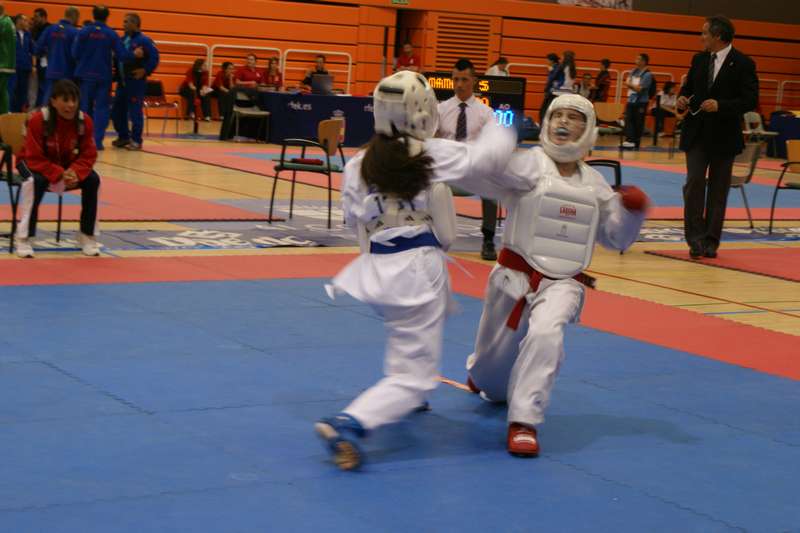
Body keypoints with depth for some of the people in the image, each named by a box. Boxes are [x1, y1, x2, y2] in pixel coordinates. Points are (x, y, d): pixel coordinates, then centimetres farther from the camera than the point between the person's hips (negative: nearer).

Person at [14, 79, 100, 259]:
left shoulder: (84, 121, -17)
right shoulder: (38, 119, -29)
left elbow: (88, 155, -14)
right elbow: (35, 158, -28)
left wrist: (75, 172, -35)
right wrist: (59, 174, -40)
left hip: (67, 165, 4)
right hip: (34, 163, -4)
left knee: (92, 179, -22)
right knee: (36, 181, -38)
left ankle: (88, 235, -7)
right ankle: (23, 238, -28)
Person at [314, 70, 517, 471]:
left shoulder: (358, 165, 0)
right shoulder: (437, 155, -9)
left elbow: (354, 217, 10)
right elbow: (489, 155, 2)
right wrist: (502, 130, 23)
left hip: (376, 269, 6)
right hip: (419, 271, -6)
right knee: (414, 377, 0)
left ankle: (408, 396, 51)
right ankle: (349, 424, -22)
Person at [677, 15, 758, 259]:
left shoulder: (743, 64, -8)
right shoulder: (699, 60, 7)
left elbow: (750, 100, -13)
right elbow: (688, 87, 18)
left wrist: (720, 105, -25)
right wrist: (682, 99, -5)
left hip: (724, 136, -3)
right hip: (697, 133, 3)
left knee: (718, 189, 6)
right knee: (694, 183, -9)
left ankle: (711, 241, 14)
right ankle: (696, 238, -3)